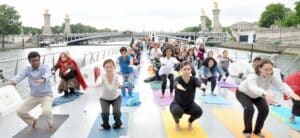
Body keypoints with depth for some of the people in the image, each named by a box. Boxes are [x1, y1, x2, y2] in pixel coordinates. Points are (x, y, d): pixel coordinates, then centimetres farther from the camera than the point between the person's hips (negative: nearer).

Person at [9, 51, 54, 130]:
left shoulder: (45, 67, -17)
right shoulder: (27, 70, -8)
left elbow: (48, 74, -41)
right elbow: (20, 75, -29)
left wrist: (43, 80, -66)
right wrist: (13, 80, -54)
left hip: (46, 95, -4)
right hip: (34, 96, 5)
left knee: (46, 112, -29)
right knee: (20, 112, -2)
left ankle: (50, 122, 7)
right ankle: (33, 121, 28)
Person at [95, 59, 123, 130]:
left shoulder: (116, 76, -30)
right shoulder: (102, 76, -30)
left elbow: (119, 83, -52)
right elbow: (98, 83, -52)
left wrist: (119, 84, -76)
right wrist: (97, 84, -76)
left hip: (116, 98, 0)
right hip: (104, 99, 0)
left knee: (116, 112, -21)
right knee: (105, 113, -21)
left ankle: (118, 123, 12)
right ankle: (105, 125, 12)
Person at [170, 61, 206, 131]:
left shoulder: (193, 79, -17)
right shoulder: (178, 79, -22)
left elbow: (198, 82, -40)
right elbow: (176, 83, -47)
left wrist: (202, 85, -66)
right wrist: (179, 86, -73)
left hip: (190, 104, 3)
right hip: (177, 104, -2)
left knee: (199, 111, -26)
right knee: (178, 111, -35)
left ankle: (190, 122, 8)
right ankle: (177, 123, 2)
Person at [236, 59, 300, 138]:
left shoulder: (272, 78, -27)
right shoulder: (252, 76, -41)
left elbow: (282, 85, -43)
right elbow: (253, 87, -62)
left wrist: (291, 93, -65)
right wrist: (265, 93, -82)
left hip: (257, 95, 5)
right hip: (243, 93, -5)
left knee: (264, 109, -12)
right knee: (249, 108, -27)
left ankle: (257, 130, 12)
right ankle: (247, 131, -3)